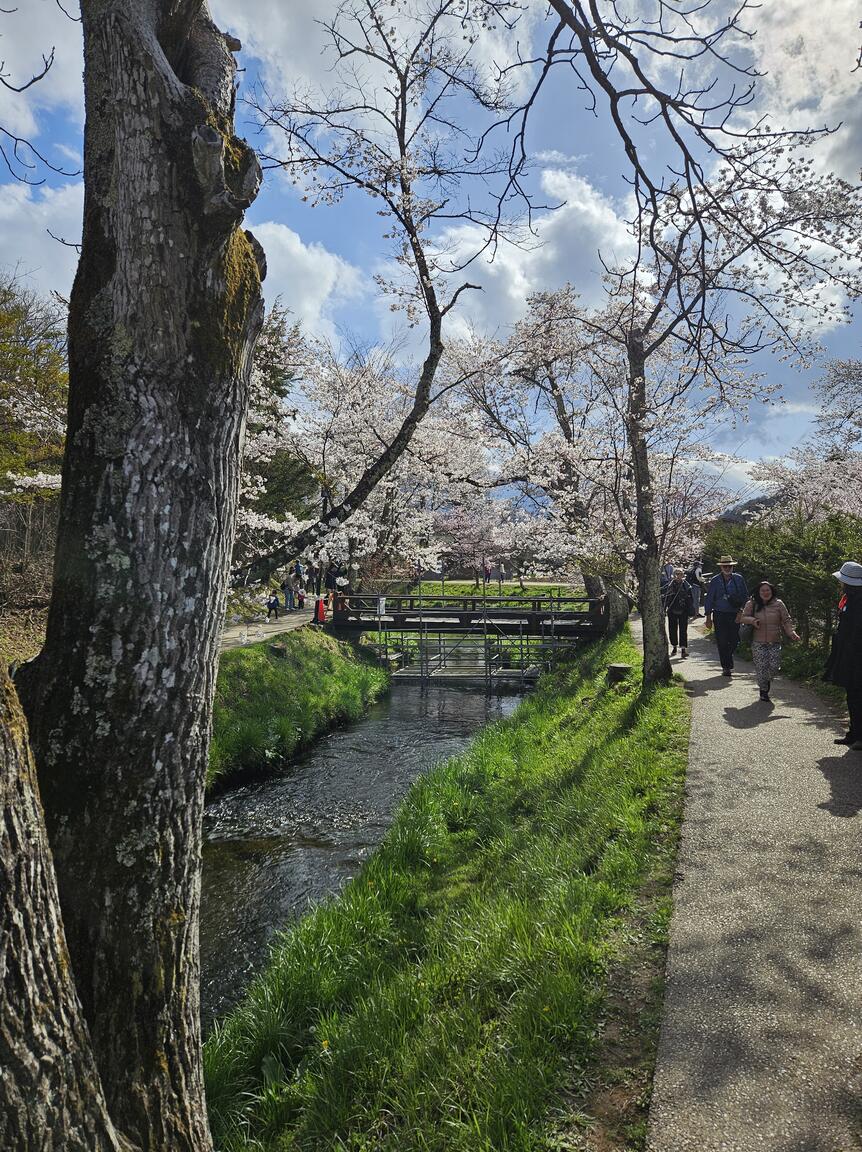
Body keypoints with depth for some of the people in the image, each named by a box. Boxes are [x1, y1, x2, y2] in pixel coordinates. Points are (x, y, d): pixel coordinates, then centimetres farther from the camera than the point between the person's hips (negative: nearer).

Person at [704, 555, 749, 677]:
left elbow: (745, 596, 13)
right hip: (720, 615, -2)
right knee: (722, 642, -1)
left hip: (735, 615, 2)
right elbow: (709, 599, 1)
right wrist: (708, 617, -2)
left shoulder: (739, 579, 5)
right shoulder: (715, 580, -1)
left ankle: (728, 663, 28)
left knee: (734, 641, 2)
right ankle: (726, 667, 10)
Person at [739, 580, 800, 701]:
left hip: (775, 642, 1)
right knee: (761, 667, -7)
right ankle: (763, 690, 15)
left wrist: (791, 633, -8)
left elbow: (786, 620, 6)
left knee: (774, 666, -8)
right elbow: (742, 617, 7)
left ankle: (768, 681, 26)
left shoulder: (779, 604, 6)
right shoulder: (752, 604, 4)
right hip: (758, 643, -1)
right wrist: (752, 620, -14)